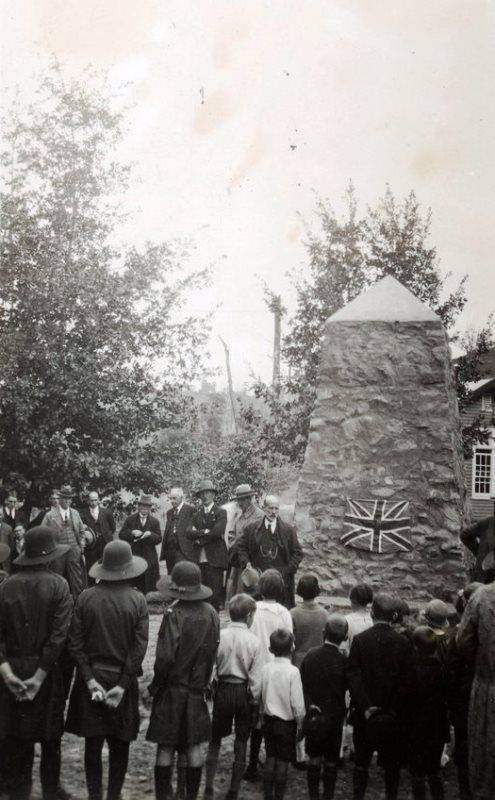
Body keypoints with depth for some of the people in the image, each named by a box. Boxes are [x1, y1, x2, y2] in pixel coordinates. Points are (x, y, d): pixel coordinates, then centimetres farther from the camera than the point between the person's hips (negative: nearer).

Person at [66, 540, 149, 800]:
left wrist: (89, 679, -6)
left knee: (93, 743, 12)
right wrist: (123, 685, -9)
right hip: (122, 679, -1)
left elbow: (75, 643, -8)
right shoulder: (137, 600, -10)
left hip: (91, 677, 1)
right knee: (119, 744, 12)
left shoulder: (86, 598, -7)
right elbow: (139, 646, -12)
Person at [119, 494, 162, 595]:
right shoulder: (130, 519, 4)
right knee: (136, 584, 6)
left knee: (150, 585, 1)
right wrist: (132, 532, -17)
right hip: (134, 556, 0)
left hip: (149, 557, 0)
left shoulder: (154, 521, 5)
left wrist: (150, 534, -18)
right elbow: (121, 535, 1)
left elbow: (159, 539, 2)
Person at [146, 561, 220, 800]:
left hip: (172, 689, -5)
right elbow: (213, 652, 5)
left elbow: (165, 657, -21)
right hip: (197, 690, 5)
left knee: (165, 747, 6)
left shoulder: (174, 614, -20)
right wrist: (203, 681, 15)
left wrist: (156, 684, -7)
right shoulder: (211, 614, -2)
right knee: (194, 746, 13)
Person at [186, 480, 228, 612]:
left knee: (214, 595, -4)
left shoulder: (221, 513, 2)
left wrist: (199, 536, -5)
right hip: (199, 560, 4)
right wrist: (205, 532, -11)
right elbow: (190, 534, 2)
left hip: (215, 560, -4)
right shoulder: (196, 515, 16)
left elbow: (217, 532, -13)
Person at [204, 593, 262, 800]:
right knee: (241, 744, 12)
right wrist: (254, 700, 2)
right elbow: (256, 676, -9)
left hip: (223, 690, 1)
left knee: (215, 739, 16)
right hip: (244, 692, -1)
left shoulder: (219, 636, -10)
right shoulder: (253, 640, -12)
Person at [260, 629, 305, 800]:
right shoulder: (293, 671, -18)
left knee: (270, 759, 15)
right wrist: (300, 723, -2)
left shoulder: (265, 669, -6)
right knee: (283, 762, 6)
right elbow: (297, 703, -15)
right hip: (287, 722, -4)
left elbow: (260, 696, 3)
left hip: (269, 720, 4)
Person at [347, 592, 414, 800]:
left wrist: (366, 707, -10)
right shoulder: (404, 643, -6)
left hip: (365, 714, 0)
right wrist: (395, 709, 0)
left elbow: (353, 676, -11)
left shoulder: (360, 640, -8)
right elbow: (406, 681, -6)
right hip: (394, 715, 0)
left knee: (361, 761, 11)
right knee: (392, 763, 13)